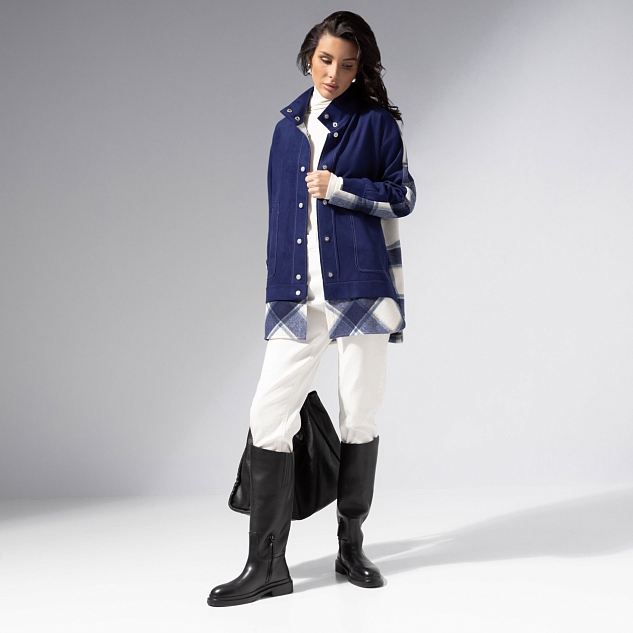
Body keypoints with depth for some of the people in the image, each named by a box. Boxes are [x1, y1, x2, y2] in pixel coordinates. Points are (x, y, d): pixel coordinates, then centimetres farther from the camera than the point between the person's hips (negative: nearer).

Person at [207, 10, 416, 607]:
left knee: (359, 417, 4)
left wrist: (339, 187, -9)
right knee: (269, 416, -6)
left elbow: (402, 195, 3)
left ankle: (351, 546, 20)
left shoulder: (376, 122, 6)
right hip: (297, 291, 3)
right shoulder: (288, 126, 17)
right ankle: (267, 565, 1)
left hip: (361, 287, -2)